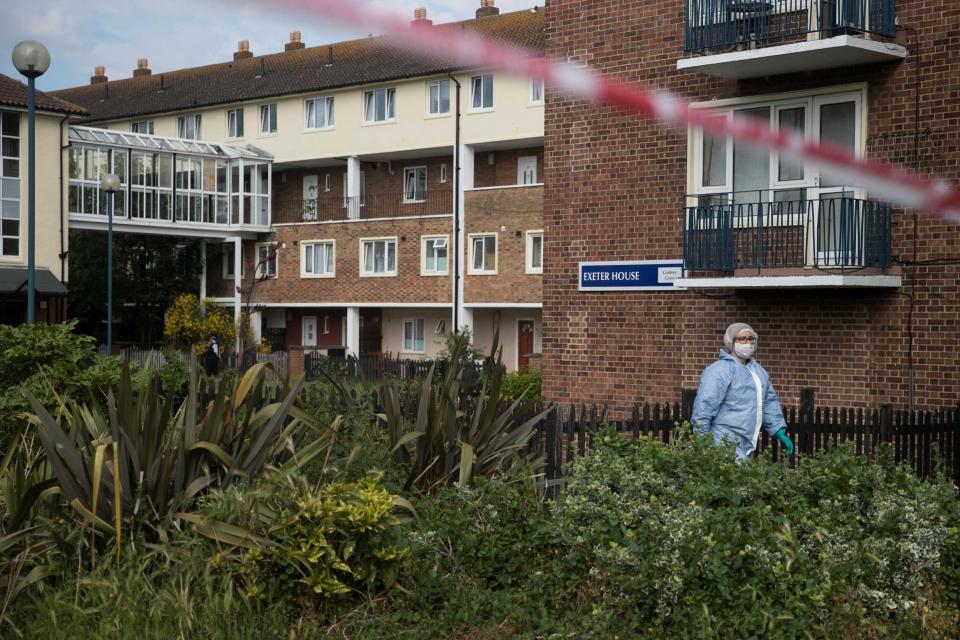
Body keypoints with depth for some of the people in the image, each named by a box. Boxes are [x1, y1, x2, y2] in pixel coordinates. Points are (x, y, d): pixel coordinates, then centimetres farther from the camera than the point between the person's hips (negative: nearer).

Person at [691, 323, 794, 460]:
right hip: (725, 444, -9)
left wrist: (779, 431, 14)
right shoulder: (720, 370, -11)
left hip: (747, 446, 9)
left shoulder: (758, 370, 16)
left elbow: (770, 402, 23)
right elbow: (704, 406, -16)